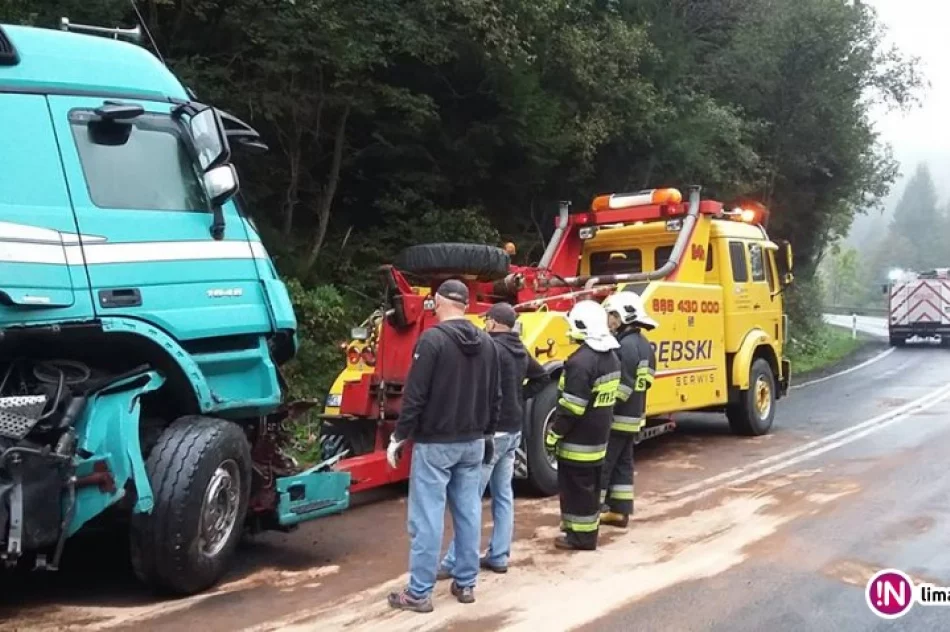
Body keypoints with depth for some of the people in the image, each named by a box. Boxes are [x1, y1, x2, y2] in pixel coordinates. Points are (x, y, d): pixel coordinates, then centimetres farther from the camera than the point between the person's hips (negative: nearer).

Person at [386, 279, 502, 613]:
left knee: (427, 517, -1)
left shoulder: (432, 339, -14)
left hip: (435, 443, -6)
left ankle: (419, 593, 4)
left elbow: (415, 395, -16)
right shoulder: (487, 342, 6)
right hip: (473, 442, 7)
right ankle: (466, 584, 21)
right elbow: (495, 397, 12)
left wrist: (398, 437, -7)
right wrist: (487, 433, 23)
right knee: (469, 513, 12)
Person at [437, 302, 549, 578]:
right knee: (504, 495, 13)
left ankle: (454, 562, 0)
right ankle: (498, 557, 19)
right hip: (513, 430, 9)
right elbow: (542, 378, 23)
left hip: (492, 431, -9)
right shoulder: (521, 351, 10)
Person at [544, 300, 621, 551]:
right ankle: (588, 529, 29)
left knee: (575, 487, 1)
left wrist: (553, 434, -14)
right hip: (598, 436, 9)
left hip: (578, 439, -9)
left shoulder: (582, 360, -24)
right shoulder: (612, 356, 7)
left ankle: (580, 536, 8)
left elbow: (571, 407, -23)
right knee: (590, 485, 18)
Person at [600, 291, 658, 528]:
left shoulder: (625, 346, -20)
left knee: (600, 466, -3)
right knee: (623, 465, 14)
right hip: (633, 416, 10)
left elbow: (621, 388, -24)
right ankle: (619, 512, 20)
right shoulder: (643, 344, 12)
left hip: (616, 417, -10)